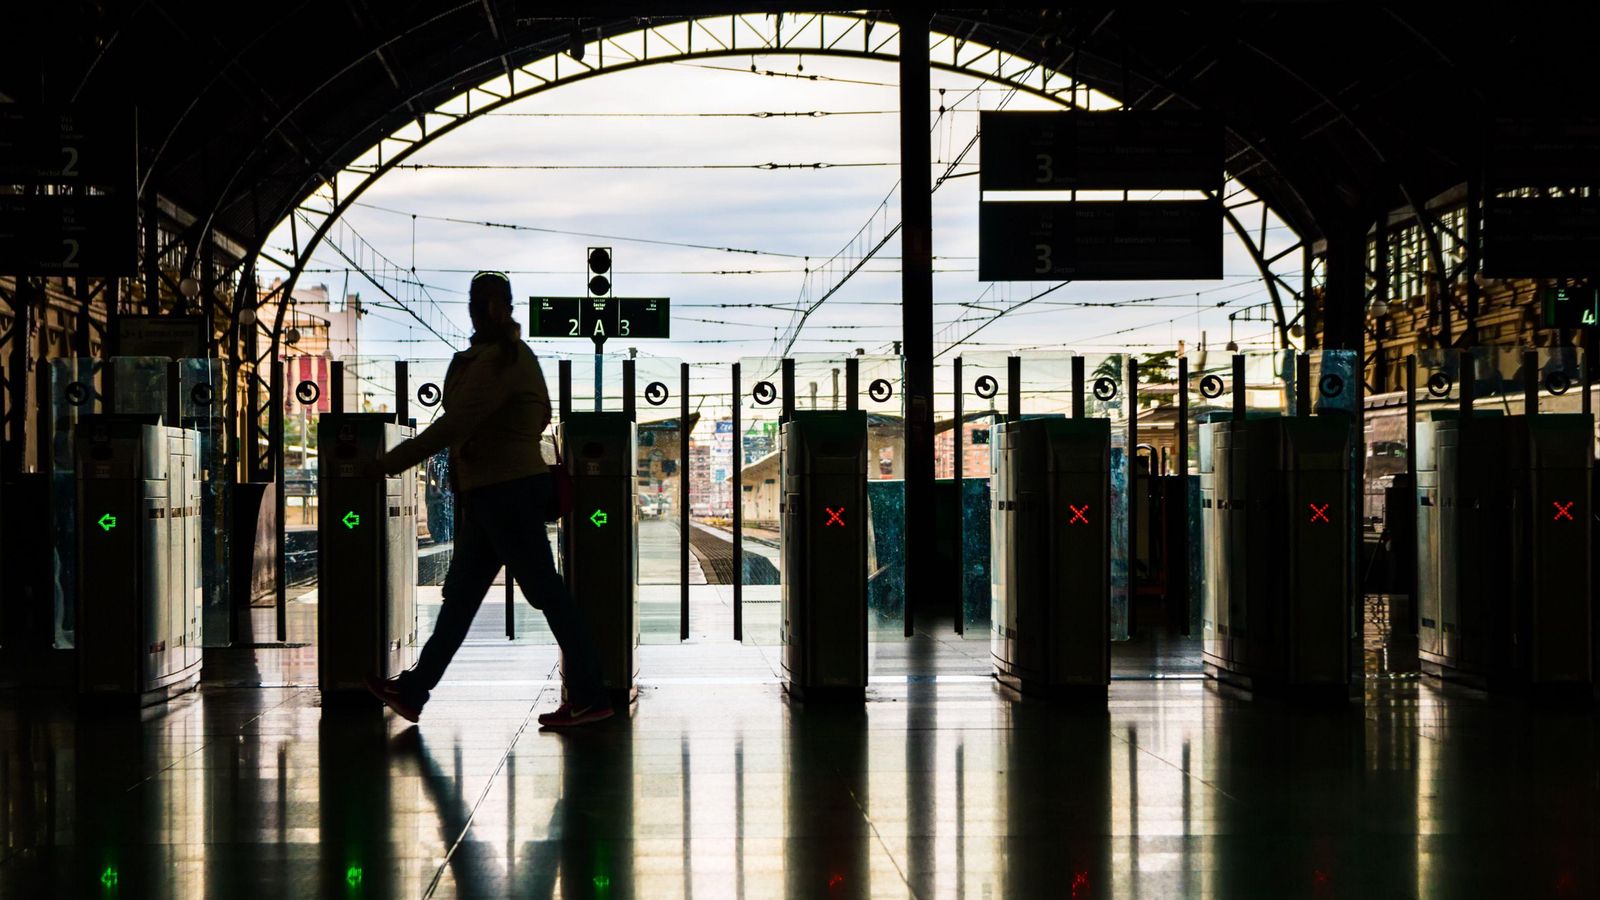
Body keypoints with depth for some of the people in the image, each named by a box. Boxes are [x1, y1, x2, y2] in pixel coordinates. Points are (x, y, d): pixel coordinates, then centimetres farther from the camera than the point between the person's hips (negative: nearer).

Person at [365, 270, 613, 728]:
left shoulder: (495, 361, -17)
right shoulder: (521, 355, 12)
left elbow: (455, 424, -22)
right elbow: (542, 415, 23)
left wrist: (394, 460, -17)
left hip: (504, 489, -10)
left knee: (544, 589, -5)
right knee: (460, 592, 11)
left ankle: (589, 697, -1)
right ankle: (412, 691, 16)